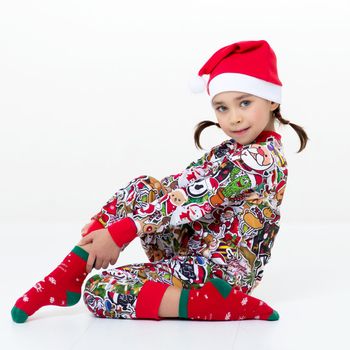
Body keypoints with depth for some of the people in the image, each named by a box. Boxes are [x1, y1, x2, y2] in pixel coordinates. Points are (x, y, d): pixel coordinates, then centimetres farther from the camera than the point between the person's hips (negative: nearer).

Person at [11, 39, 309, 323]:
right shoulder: (232, 150, 9)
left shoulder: (259, 158, -21)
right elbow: (179, 185, 7)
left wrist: (117, 234, -23)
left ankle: (219, 303, -16)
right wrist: (104, 220, 0)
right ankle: (67, 277, -6)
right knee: (141, 187, -4)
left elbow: (191, 198, -26)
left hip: (218, 271, -9)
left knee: (98, 290, -12)